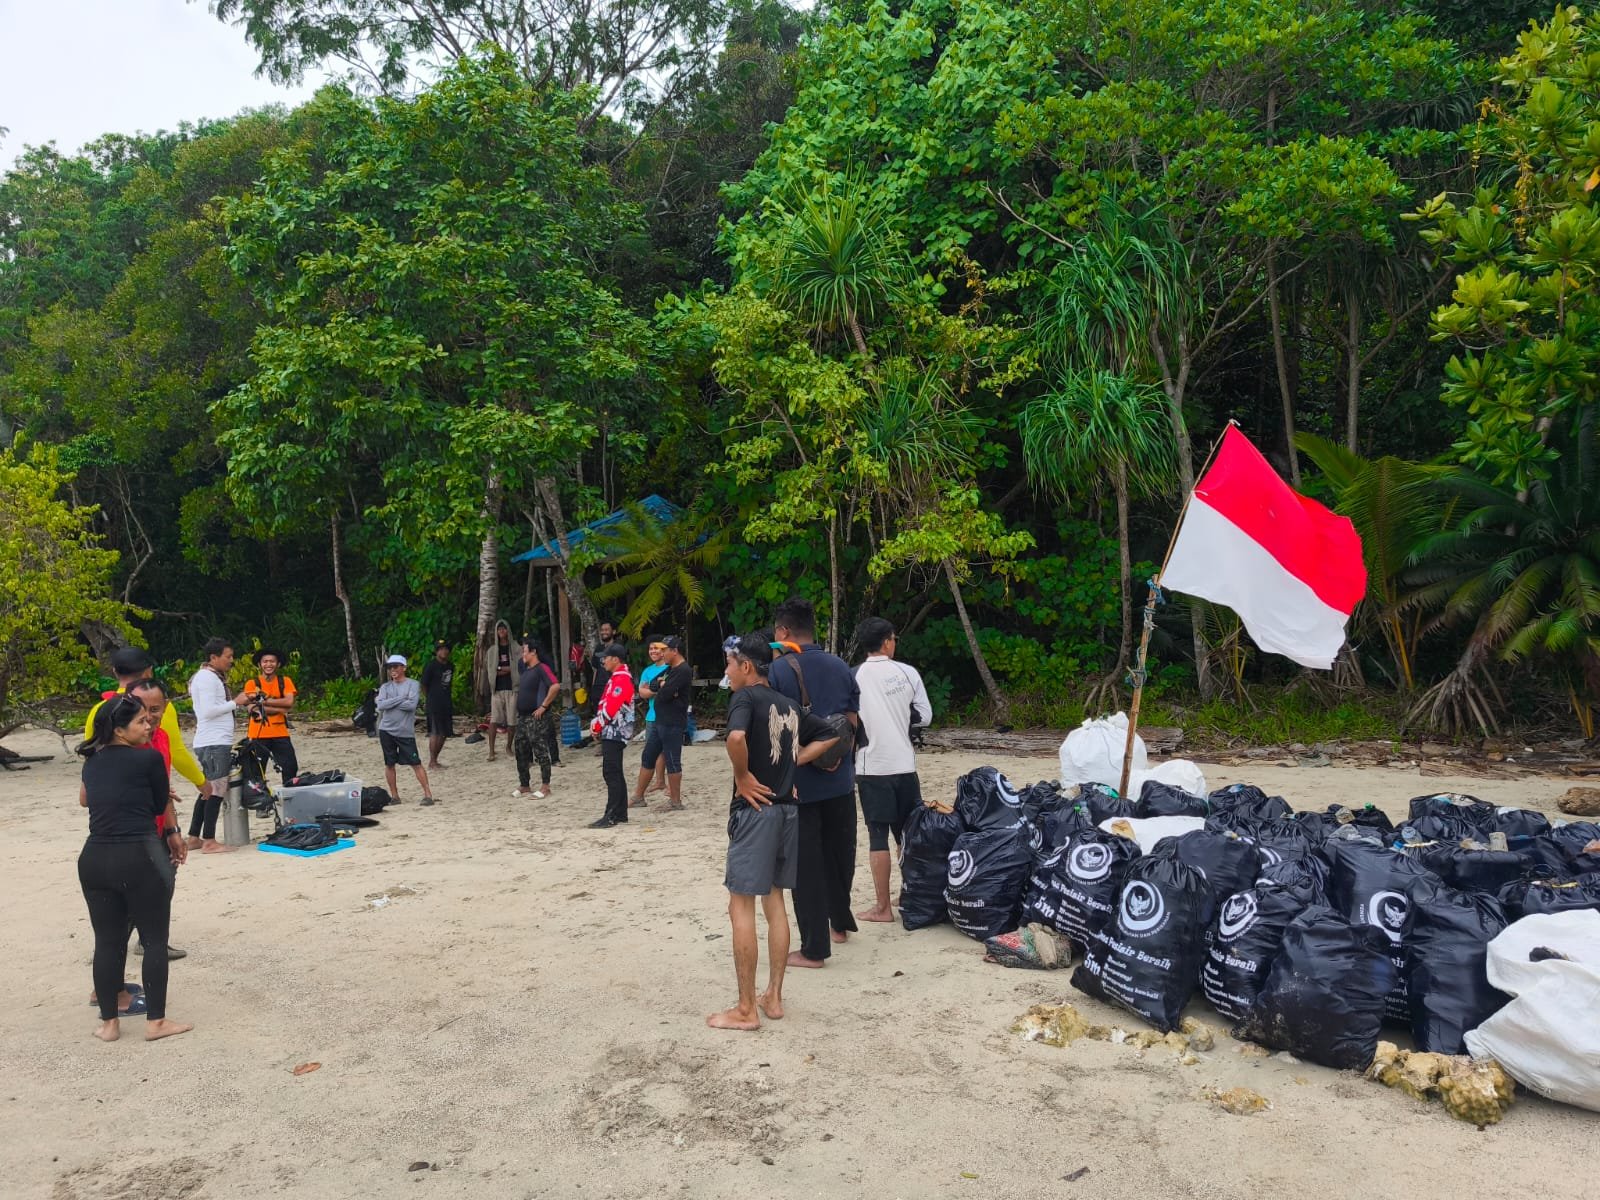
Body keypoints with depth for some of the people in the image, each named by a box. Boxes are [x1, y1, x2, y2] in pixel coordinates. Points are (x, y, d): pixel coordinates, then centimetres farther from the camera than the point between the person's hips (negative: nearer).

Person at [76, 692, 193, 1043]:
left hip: (94, 859, 6)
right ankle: (155, 1022, 10)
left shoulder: (92, 762, 9)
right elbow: (160, 806, 2)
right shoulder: (148, 758, -10)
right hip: (139, 858, -6)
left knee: (107, 942, 14)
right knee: (155, 940, 6)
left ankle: (109, 1023, 22)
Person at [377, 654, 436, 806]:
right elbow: (380, 705, -8)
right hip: (386, 731, 4)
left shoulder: (412, 684, -2)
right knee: (389, 764, 8)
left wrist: (390, 703, -9)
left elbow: (412, 704, -17)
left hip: (406, 731, -3)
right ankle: (394, 796, 18)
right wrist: (401, 698, -13)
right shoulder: (385, 687, 8)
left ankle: (428, 794, -2)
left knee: (415, 763, -5)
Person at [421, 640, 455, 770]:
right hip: (434, 704, -7)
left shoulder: (450, 666, 12)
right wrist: (429, 700, 1)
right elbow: (424, 685, -6)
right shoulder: (431, 665, -10)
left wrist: (447, 698, 15)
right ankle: (431, 762, -3)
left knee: (444, 733, 8)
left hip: (446, 704, 7)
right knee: (435, 733, -8)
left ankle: (435, 760, 18)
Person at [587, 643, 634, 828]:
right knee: (615, 774, 12)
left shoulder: (622, 679, -16)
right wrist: (596, 723, 5)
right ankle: (620, 814, 18)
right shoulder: (615, 678, 18)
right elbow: (605, 703, 19)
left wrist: (597, 726, -10)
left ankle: (611, 817, -11)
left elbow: (611, 708, -21)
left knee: (611, 774, -11)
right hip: (611, 733, 10)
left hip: (615, 733, -10)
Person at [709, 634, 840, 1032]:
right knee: (774, 902, 15)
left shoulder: (746, 697, -11)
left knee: (741, 906, -1)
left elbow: (736, 737, -31)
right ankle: (773, 998, 21)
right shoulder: (788, 705, 12)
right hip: (787, 809, 8)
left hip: (755, 809, -8)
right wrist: (791, 763, 11)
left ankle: (746, 1009, 2)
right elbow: (830, 735, 18)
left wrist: (743, 777, -16)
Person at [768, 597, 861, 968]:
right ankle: (840, 921, 36)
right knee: (840, 853, 20)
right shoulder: (842, 667, 4)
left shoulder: (776, 670, -13)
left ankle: (814, 948, 8)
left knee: (807, 864, 2)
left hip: (798, 783, -5)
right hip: (840, 780, 5)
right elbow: (852, 723, 8)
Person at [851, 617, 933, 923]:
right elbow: (924, 716, 5)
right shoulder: (908, 673, -1)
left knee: (878, 836, 2)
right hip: (904, 764, 3)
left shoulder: (853, 677, -7)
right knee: (909, 834, 14)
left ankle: (882, 907, 7)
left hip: (871, 767, -2)